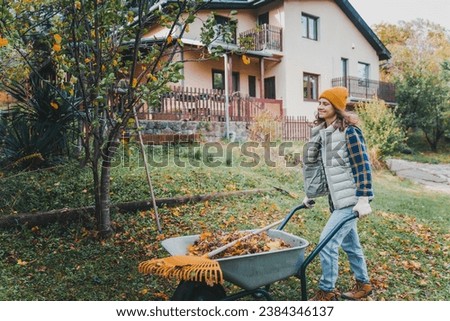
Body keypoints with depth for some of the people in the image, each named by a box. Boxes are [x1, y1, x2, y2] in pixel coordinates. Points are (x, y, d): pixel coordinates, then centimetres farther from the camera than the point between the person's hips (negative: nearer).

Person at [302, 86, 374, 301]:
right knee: (349, 243, 18)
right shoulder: (321, 132, 9)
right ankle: (363, 284, 36)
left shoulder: (349, 131, -14)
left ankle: (326, 291, 5)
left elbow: (362, 166, -16)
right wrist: (310, 194, 19)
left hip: (350, 198, -8)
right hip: (336, 198, 8)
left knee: (327, 240, -11)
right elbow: (317, 165, 16)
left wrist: (364, 199, -21)